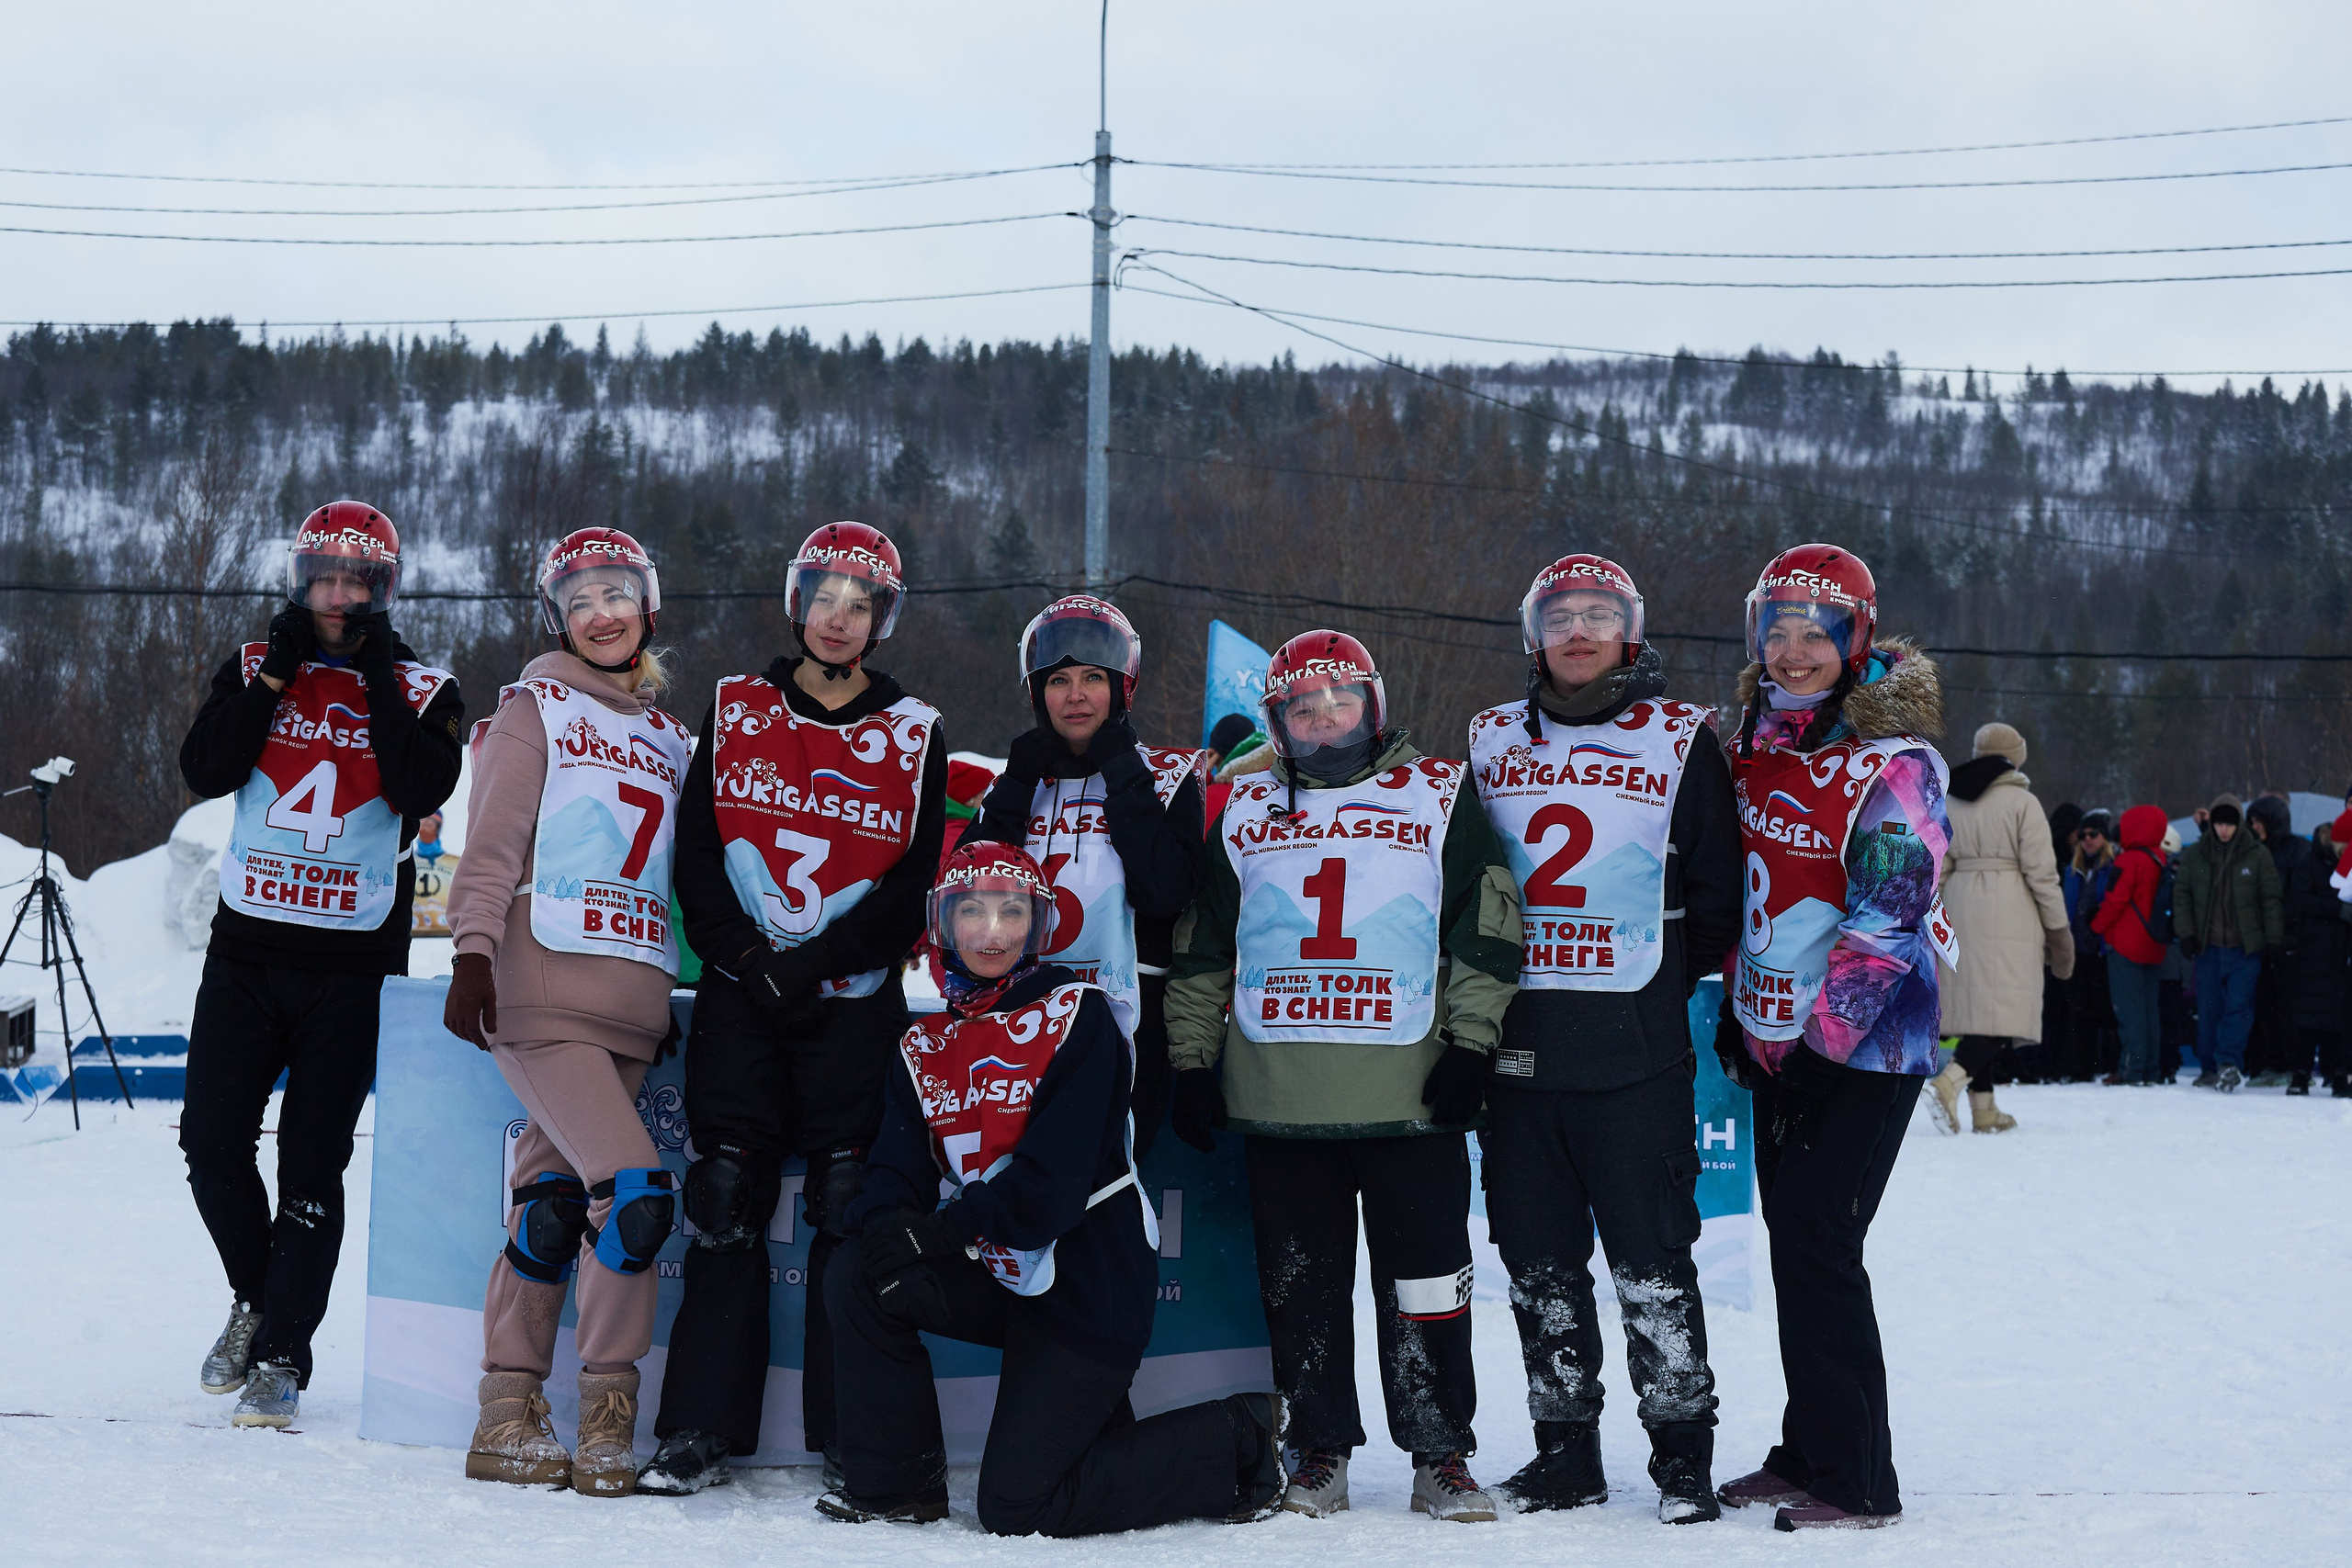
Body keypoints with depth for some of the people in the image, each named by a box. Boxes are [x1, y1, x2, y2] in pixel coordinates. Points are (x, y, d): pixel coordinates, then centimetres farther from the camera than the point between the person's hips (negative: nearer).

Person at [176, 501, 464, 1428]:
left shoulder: (421, 690, 4)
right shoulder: (254, 669, 9)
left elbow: (424, 790, -15)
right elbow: (205, 771, -7)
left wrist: (379, 684, -14)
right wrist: (280, 671, -10)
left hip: (353, 962, -2)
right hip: (247, 945, 2)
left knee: (312, 1164, -2)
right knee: (213, 1142, 0)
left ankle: (281, 1354, 5)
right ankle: (255, 1301, 25)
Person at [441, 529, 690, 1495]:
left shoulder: (665, 735, 21)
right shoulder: (536, 708, 4)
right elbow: (492, 844, -3)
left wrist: (667, 994, 22)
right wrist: (473, 957, -14)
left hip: (631, 1007, 5)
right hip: (544, 990, -5)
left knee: (554, 1199, 1)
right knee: (637, 1192, -17)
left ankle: (508, 1419, 6)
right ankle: (607, 1407, -6)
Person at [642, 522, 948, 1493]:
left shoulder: (914, 735, 5)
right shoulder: (735, 711, 9)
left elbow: (914, 884, -1)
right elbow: (696, 849, 5)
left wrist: (818, 959, -13)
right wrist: (744, 954, -9)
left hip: (854, 1002, -1)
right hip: (740, 997, 1)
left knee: (851, 1210, -5)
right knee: (726, 1202, 0)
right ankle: (699, 1431, 5)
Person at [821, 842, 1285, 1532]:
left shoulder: (1076, 1014, -12)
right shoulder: (926, 1046, 10)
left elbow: (1055, 1173, -20)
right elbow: (898, 1169, 1)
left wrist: (939, 1232, -26)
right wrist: (885, 1223, -23)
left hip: (1085, 1285, -7)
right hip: (999, 1278, 7)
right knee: (856, 1278, -12)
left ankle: (1237, 1443, 7)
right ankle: (894, 1484, 4)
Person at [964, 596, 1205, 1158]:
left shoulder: (1166, 775, 4)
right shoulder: (1020, 778, 14)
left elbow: (1165, 893, -14)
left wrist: (1123, 777, -9)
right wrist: (1018, 785, -3)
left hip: (1125, 1027, -3)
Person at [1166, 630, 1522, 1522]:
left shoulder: (1439, 796, 7)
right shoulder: (1245, 813, 13)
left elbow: (1486, 933, 4)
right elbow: (1200, 951, 16)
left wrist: (1470, 1045, -4)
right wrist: (1191, 1063, 11)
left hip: (1409, 1098, -2)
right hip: (1279, 1103, 2)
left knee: (1424, 1280, -1)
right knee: (1301, 1284, 6)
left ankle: (1441, 1456, 8)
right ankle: (1321, 1450, 17)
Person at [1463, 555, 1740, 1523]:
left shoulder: (1681, 742, 3)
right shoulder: (1492, 743, 13)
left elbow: (1716, 895, 4)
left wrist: (1655, 982, -1)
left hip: (1635, 1052, -4)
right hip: (1517, 1045, 4)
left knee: (1652, 1258, -3)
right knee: (1539, 1261, 8)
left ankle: (1683, 1455, 6)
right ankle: (1566, 1454, 17)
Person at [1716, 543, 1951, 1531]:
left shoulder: (1892, 761, -14)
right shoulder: (1755, 739, 9)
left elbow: (1887, 918, -19)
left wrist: (1822, 1044, -19)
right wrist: (1738, 1008, 18)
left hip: (1865, 1044, -7)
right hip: (1777, 1037, 7)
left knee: (1818, 1245, -10)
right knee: (1793, 1237, 11)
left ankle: (1856, 1482, -3)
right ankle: (1807, 1456, 21)